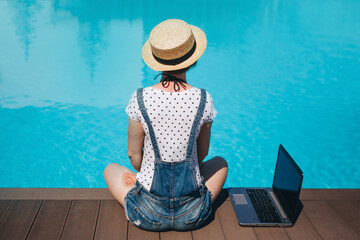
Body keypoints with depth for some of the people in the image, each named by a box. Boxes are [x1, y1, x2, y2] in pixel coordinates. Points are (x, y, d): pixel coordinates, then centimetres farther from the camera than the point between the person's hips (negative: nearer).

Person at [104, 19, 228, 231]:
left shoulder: (139, 99, -13)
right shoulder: (204, 100, -11)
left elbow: (134, 155, 0)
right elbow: (202, 153, 4)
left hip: (147, 215, 0)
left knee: (111, 169, 30)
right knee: (221, 163, 32)